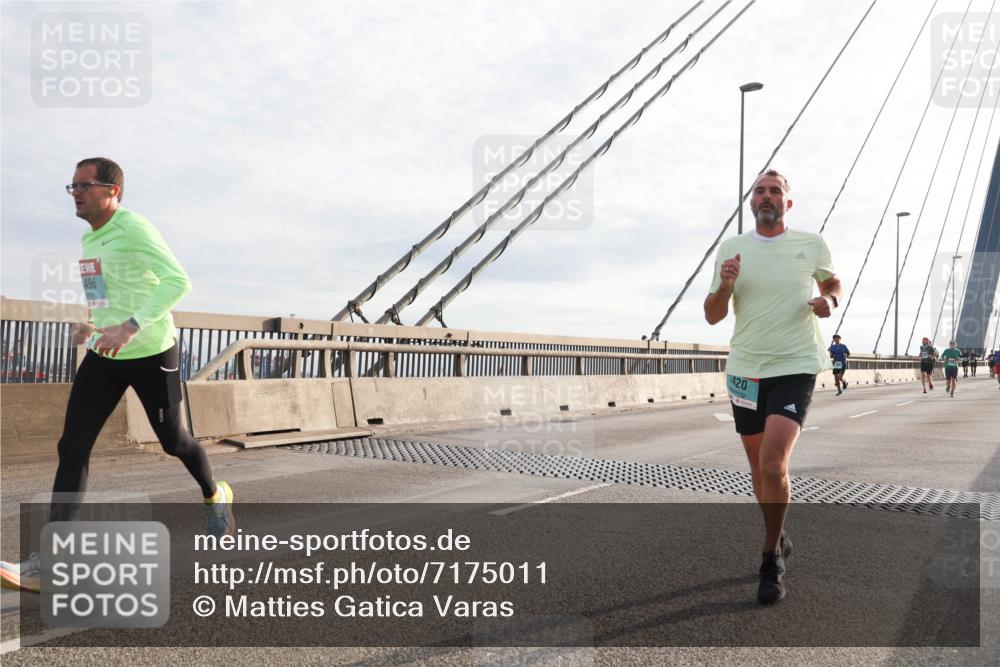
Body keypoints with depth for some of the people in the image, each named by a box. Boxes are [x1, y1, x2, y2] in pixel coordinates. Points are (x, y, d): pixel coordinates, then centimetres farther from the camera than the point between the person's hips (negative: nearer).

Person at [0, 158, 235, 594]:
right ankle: (49, 564, -5)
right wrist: (93, 325, 14)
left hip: (152, 355, -7)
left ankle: (214, 497, 39)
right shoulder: (90, 238, 12)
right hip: (103, 356, 7)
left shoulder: (133, 229, -15)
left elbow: (178, 281, -29)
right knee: (72, 447, -5)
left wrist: (131, 327, -37)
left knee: (172, 440, 9)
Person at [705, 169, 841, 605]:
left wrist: (828, 300, -3)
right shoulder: (731, 249, 4)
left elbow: (833, 282, 20)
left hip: (795, 367, -3)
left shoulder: (812, 245, 1)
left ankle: (771, 561, 1)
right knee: (759, 469, 13)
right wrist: (725, 286, -16)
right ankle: (778, 539, 37)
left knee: (773, 464, -17)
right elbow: (712, 316, 5)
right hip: (745, 369, 3)